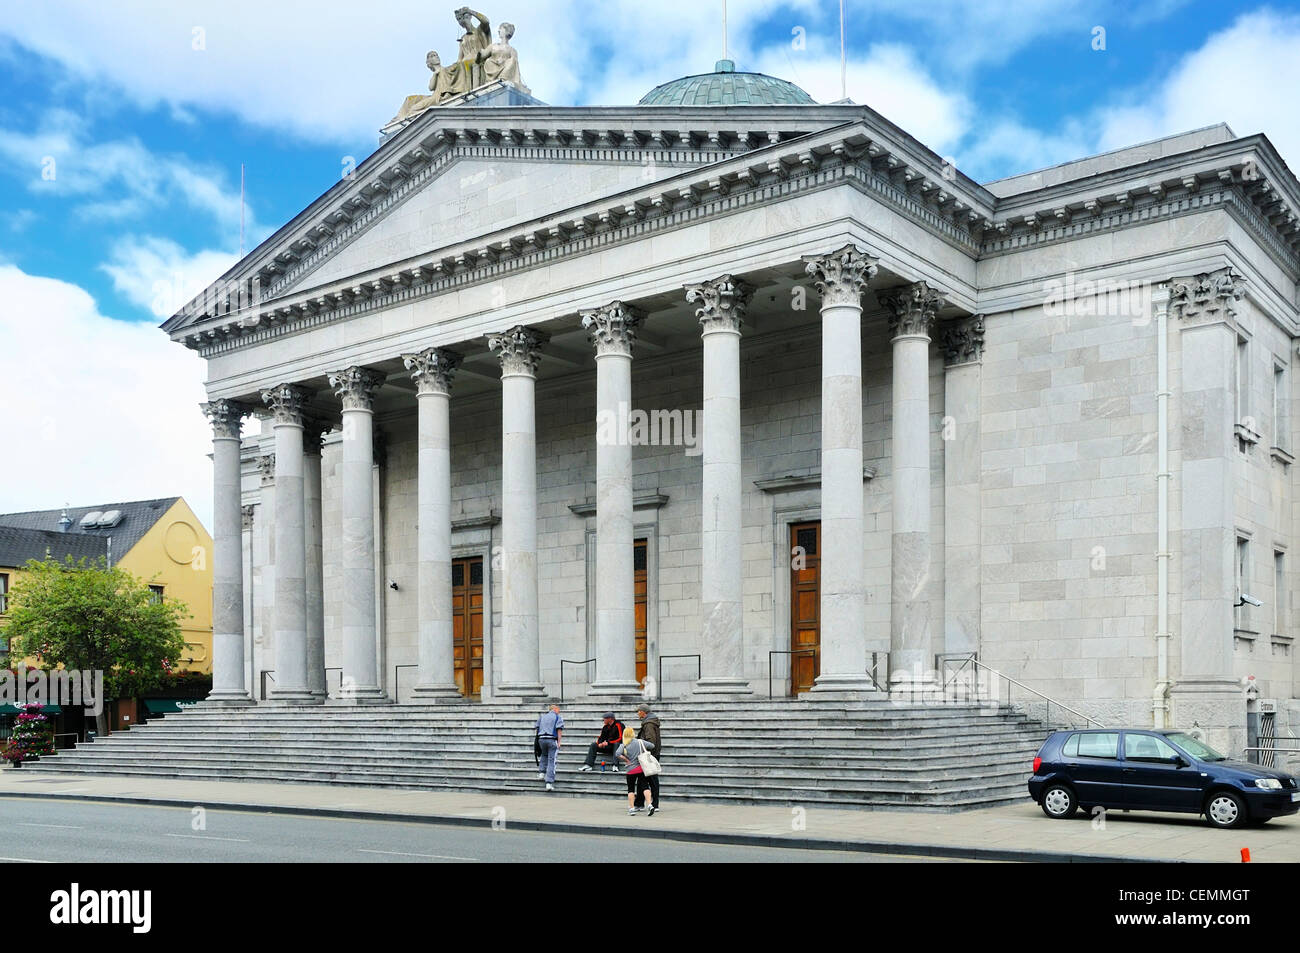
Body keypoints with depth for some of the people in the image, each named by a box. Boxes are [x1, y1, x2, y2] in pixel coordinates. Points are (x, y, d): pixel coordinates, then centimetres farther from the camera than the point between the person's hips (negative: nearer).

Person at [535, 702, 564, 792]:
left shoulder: (542, 716, 18)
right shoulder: (558, 717, 4)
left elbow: (537, 728, 16)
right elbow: (559, 730, -6)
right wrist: (559, 742, -7)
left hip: (541, 739, 4)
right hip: (552, 740, -4)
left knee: (544, 755, 31)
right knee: (551, 761, -1)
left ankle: (541, 773, 16)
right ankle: (549, 783, -7)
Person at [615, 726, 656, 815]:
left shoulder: (623, 746, -6)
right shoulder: (640, 742, 0)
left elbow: (617, 754, -22)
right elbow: (652, 746, 4)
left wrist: (626, 759, -8)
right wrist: (645, 751, 20)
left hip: (631, 770, -1)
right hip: (642, 768, 1)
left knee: (631, 789, 10)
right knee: (644, 786, 2)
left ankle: (631, 808, 7)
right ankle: (650, 805, -13)